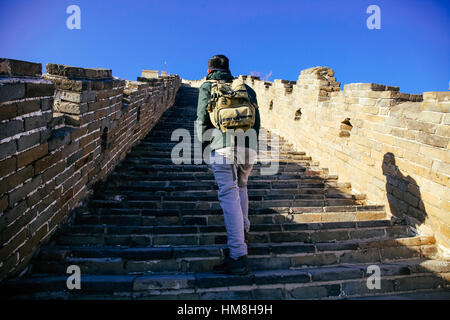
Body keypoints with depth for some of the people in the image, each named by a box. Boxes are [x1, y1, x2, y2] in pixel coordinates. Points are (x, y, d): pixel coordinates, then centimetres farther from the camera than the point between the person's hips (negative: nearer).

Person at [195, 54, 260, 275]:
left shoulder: (207, 86, 14)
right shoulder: (245, 88, 24)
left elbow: (202, 119, 5)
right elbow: (256, 120, 20)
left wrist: (203, 144, 16)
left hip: (223, 147, -4)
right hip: (248, 148, 5)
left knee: (229, 196, -7)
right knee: (240, 186, 29)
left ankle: (238, 256, -7)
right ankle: (243, 230, 32)